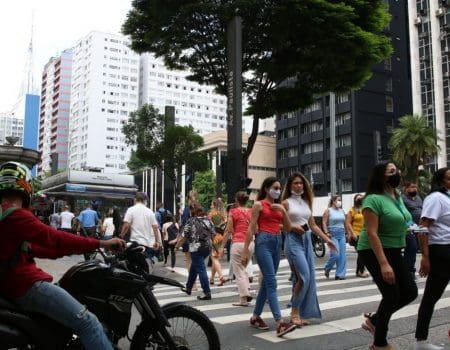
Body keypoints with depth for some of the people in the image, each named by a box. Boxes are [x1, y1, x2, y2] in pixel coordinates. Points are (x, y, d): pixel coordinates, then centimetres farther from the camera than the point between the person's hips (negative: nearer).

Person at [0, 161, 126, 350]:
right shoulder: (15, 215, -18)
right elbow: (55, 238, -24)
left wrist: (64, 249, 17)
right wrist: (101, 244, -21)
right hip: (26, 285, -11)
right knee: (88, 322, -18)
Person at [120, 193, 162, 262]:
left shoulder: (131, 210, -1)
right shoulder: (150, 211, 10)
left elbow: (126, 225, -11)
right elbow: (155, 227, 5)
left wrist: (121, 237, 1)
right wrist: (157, 241, 9)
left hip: (136, 242, -4)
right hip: (149, 243, 4)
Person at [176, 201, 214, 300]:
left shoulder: (191, 221, -8)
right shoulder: (208, 220, 6)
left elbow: (185, 236, -7)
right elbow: (213, 234, 7)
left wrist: (177, 245, 7)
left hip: (196, 248, -6)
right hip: (207, 248, 6)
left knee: (201, 270, -2)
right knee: (194, 267, 22)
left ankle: (207, 293, -3)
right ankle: (188, 288, 34)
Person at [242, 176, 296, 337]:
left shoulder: (279, 206, 16)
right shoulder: (258, 205, -2)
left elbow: (288, 228, 11)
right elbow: (251, 229, -6)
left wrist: (283, 211, -2)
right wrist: (245, 250, -9)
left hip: (277, 242, 7)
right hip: (264, 241, -7)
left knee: (266, 282, 11)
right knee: (271, 283, -13)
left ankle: (255, 317, 23)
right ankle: (280, 323, -18)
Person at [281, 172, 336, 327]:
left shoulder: (306, 202, 15)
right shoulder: (286, 203, -1)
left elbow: (313, 226, 16)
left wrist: (327, 239, 11)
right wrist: (292, 227, -17)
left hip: (307, 240, 6)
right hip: (293, 240, -6)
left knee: (309, 277, 4)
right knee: (304, 276, -15)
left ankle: (301, 313, 14)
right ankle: (295, 312, -2)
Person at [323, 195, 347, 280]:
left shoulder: (342, 211, 13)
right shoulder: (328, 211, -2)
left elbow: (345, 223, 18)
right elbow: (324, 223, -7)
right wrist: (326, 233, -17)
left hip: (342, 234, 6)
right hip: (332, 234, -6)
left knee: (342, 255, 0)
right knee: (335, 254, -12)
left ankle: (340, 274, 7)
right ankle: (327, 269, 14)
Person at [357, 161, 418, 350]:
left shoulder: (398, 197, 8)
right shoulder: (374, 199, -19)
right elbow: (371, 233, -25)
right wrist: (383, 264, -29)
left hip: (394, 251, 9)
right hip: (374, 251, -9)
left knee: (410, 292, 5)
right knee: (392, 295, -6)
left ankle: (373, 319, 24)